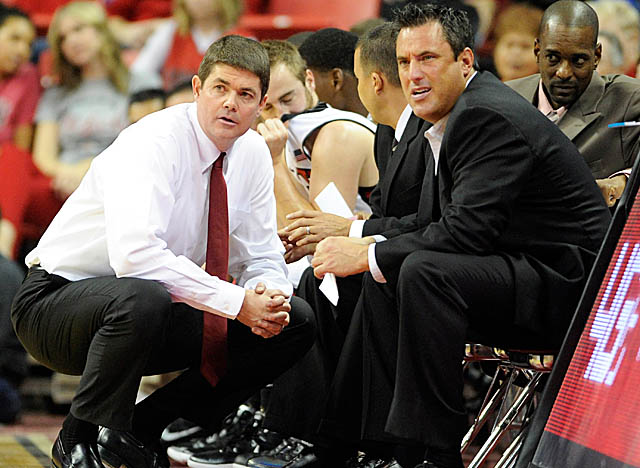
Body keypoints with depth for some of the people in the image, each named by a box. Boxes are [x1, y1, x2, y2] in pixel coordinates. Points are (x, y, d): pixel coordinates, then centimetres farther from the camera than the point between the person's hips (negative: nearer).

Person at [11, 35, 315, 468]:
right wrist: (236, 301, -36)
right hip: (57, 299, -8)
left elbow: (262, 258, 6)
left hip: (147, 314, 8)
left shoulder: (252, 152, 0)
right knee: (141, 297, -42)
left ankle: (147, 426, 0)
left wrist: (268, 295, -19)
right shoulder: (152, 143, -24)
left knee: (295, 321, -4)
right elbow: (135, 254, -39)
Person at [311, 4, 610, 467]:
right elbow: (437, 221, 17)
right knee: (384, 277, 10)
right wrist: (369, 244, -1)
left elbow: (467, 230, -27)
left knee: (425, 271, -29)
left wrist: (367, 255, -19)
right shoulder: (459, 113, 13)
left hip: (564, 284, -11)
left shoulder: (489, 118, -19)